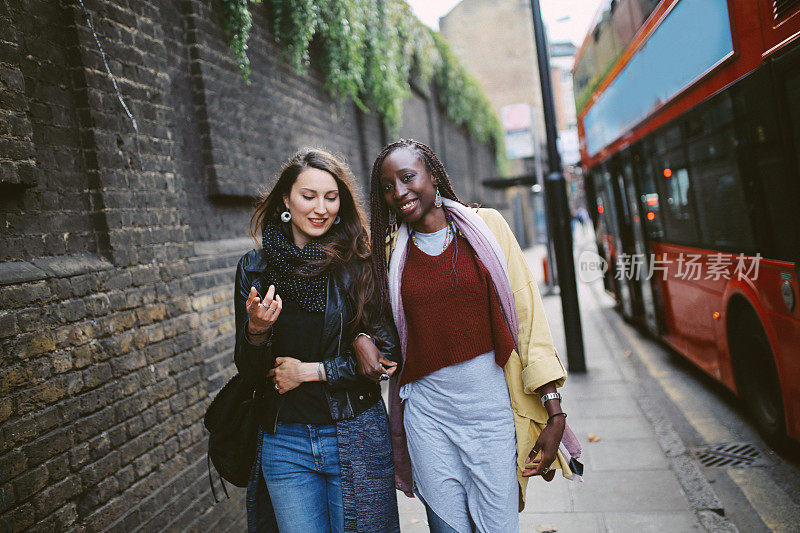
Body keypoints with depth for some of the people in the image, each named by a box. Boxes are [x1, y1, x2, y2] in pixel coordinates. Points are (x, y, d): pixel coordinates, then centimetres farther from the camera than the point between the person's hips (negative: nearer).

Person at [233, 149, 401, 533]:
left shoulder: (358, 266, -6)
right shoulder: (254, 268, 0)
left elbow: (387, 351, -7)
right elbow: (248, 371, 1)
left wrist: (310, 371, -11)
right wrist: (257, 330, -20)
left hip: (355, 438, -1)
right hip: (283, 443, 1)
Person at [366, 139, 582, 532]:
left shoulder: (486, 225, 0)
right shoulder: (391, 249, 5)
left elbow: (527, 316, -1)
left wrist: (554, 412, -5)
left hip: (492, 408, -1)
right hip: (427, 413, 2)